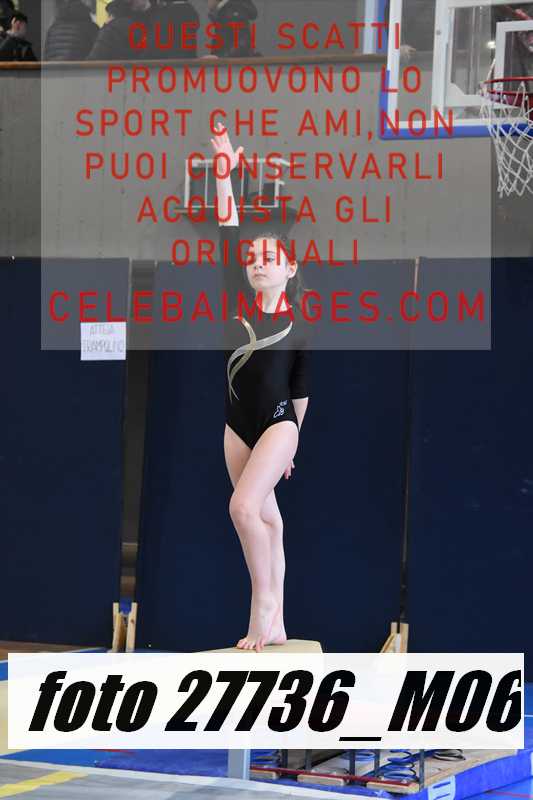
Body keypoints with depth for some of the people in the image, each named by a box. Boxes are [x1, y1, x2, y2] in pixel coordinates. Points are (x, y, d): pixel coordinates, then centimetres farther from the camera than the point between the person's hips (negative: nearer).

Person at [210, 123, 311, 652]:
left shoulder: (297, 324, -4)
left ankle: (264, 600, -9)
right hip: (237, 425, 4)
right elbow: (228, 231, -4)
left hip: (278, 424, -4)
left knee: (244, 506, -23)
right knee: (265, 518, 9)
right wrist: (225, 170, -9)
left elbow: (301, 388, 5)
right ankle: (273, 624, 14)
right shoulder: (238, 305, 2)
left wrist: (292, 439, 11)